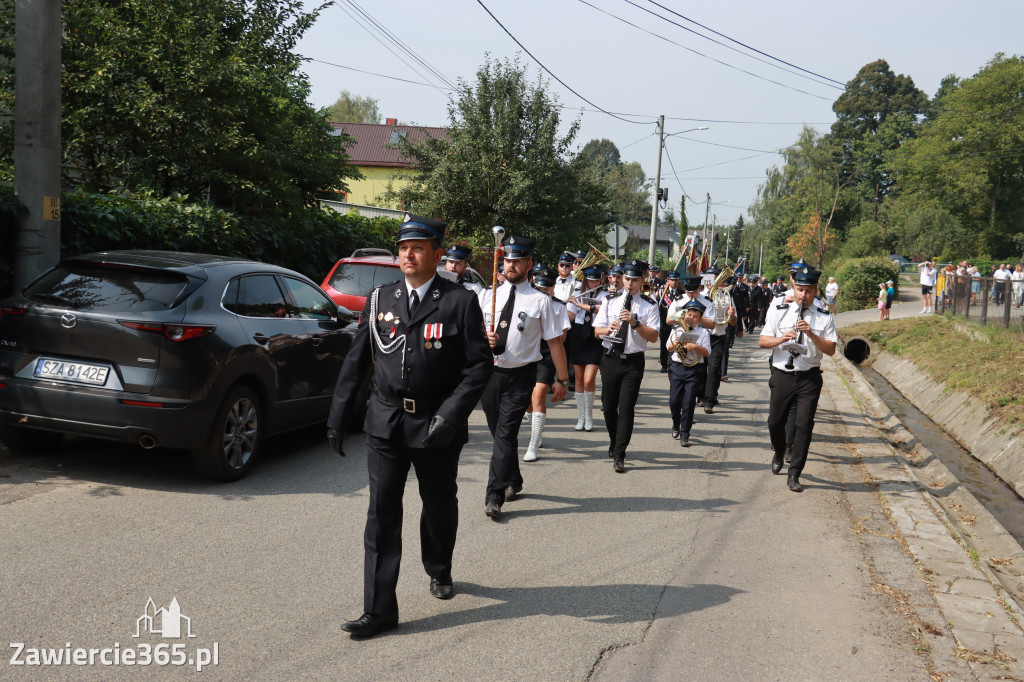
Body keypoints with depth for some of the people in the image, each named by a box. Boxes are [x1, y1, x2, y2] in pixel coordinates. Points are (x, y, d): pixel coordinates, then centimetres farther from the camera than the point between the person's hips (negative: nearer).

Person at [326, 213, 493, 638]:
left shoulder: (460, 302, -5)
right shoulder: (379, 300, 5)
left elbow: (479, 365, -9)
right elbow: (356, 362, 8)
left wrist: (451, 414, -19)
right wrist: (339, 418, 5)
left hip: (438, 427, -2)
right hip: (386, 424, 2)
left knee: (440, 506, 17)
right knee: (381, 515, -1)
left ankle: (439, 570, 44)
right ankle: (379, 609, 5)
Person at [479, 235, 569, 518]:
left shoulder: (540, 301, -3)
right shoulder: (488, 297, 7)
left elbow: (555, 341, -1)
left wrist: (562, 379, -2)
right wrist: (484, 340, -12)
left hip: (521, 376, -4)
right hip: (490, 372, 4)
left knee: (505, 433, -11)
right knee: (498, 431, 14)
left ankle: (494, 496, -8)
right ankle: (513, 481, 34)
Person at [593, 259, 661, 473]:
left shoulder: (649, 306, 1)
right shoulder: (610, 301, 8)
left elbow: (654, 337, -7)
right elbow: (597, 330, 4)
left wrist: (635, 323, -21)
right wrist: (609, 329, -18)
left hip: (634, 361, -2)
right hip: (610, 359, 3)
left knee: (626, 408, -8)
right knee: (608, 407, 9)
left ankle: (619, 456, -4)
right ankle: (615, 444, 32)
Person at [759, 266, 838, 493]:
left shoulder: (824, 317, 3)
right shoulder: (779, 312, 5)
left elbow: (831, 349, -4)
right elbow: (762, 341, 2)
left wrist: (811, 335, -18)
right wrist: (781, 339, -17)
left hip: (809, 378, -1)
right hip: (782, 375, 1)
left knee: (804, 425, -5)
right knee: (775, 422, 8)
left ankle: (794, 474, 4)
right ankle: (779, 453, 41)